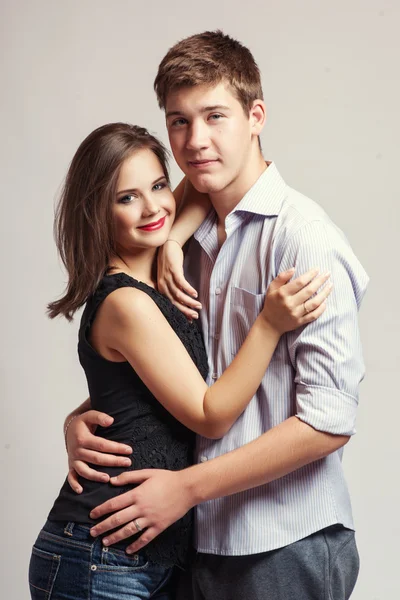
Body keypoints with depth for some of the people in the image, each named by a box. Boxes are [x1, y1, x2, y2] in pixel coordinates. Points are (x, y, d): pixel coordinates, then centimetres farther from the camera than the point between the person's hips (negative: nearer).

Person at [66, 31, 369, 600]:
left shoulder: (301, 234, -15)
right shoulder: (193, 242, 8)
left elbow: (330, 419, -20)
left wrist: (187, 486, -17)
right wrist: (78, 420, -4)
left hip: (285, 550, -6)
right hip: (203, 543, 7)